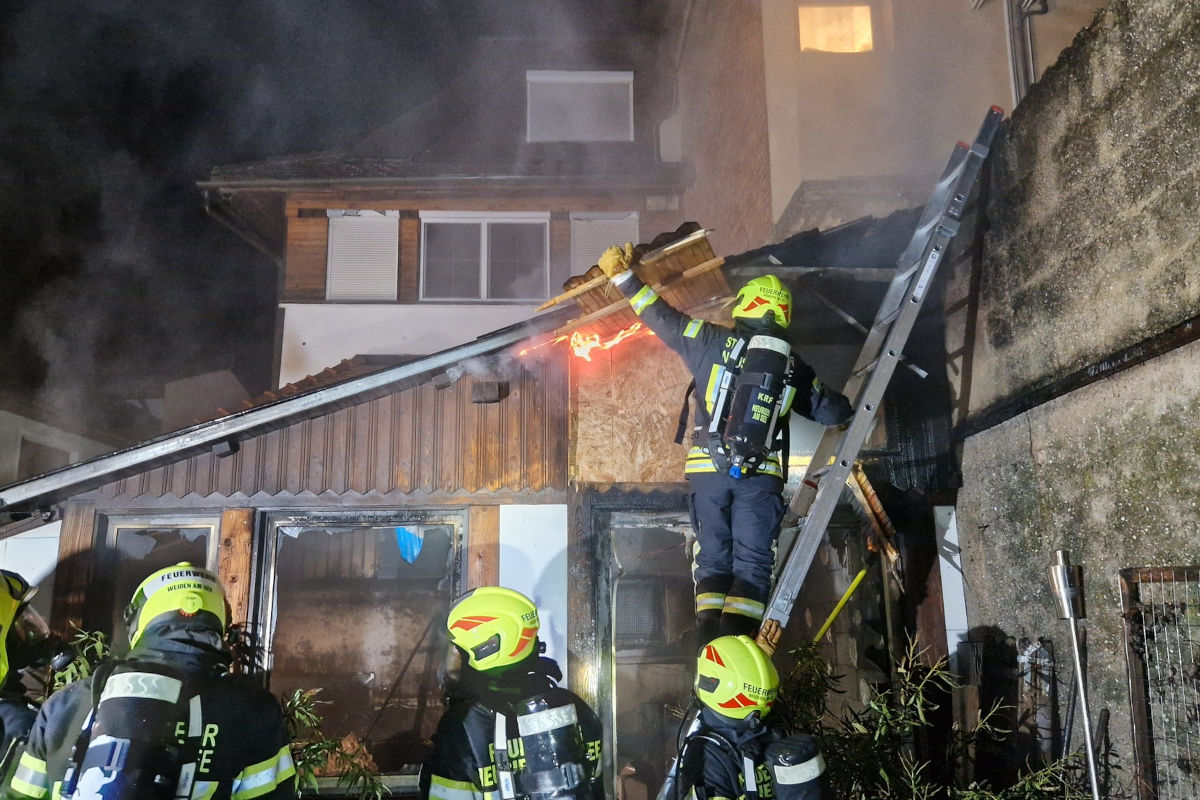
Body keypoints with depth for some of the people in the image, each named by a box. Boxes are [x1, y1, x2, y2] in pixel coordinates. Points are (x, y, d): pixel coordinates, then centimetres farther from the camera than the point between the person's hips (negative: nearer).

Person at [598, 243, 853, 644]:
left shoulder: (713, 342, 1)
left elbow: (662, 318, 7)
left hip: (709, 468, 0)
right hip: (761, 474, 0)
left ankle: (710, 631, 1)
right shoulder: (793, 365, 8)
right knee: (753, 559, 4)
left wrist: (623, 276, 18)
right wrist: (851, 408, 42)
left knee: (712, 554, 9)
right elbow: (829, 410, 18)